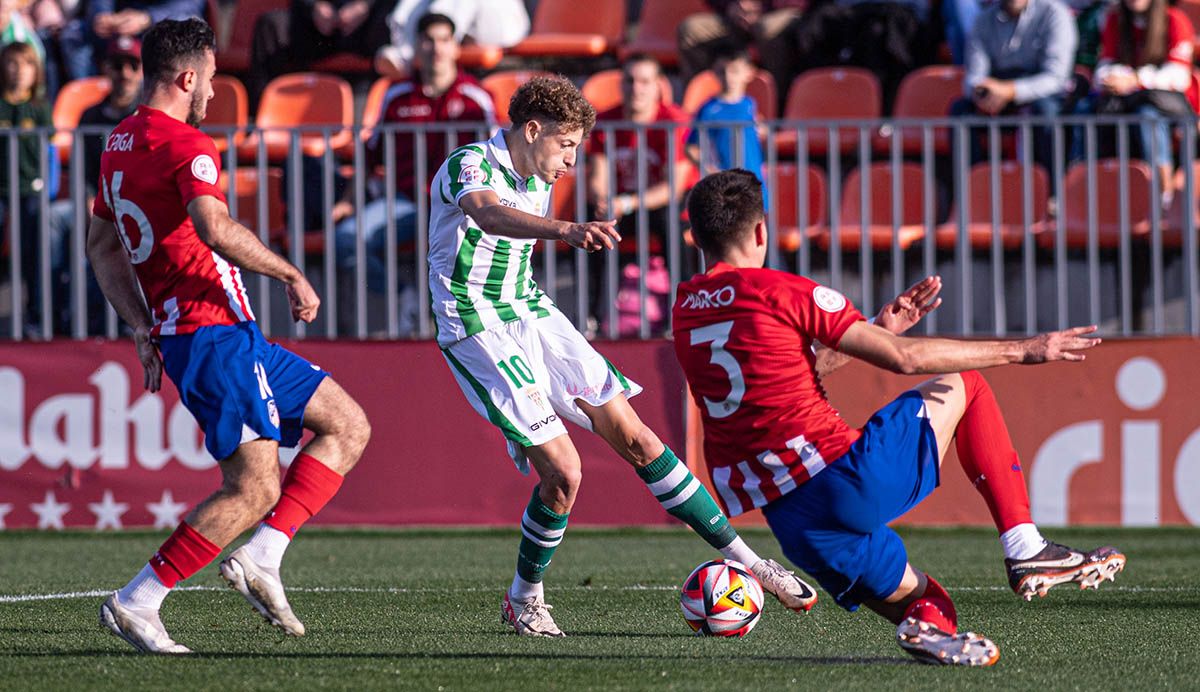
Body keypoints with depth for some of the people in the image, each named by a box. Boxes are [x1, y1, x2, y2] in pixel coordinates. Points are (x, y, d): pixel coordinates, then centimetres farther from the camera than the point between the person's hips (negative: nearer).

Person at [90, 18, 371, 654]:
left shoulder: (118, 145, 17)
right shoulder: (187, 146, -13)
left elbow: (102, 249, 25)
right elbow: (214, 229, -30)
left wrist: (143, 328, 22)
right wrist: (292, 275, -20)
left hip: (174, 331, 10)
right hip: (216, 333, -10)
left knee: (347, 427, 10)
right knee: (255, 490, -12)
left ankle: (260, 559, -1)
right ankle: (137, 602, -12)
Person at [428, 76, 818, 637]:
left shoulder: (536, 182, 11)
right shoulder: (468, 166, -18)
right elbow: (488, 213, -42)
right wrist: (567, 231, -60)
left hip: (533, 314, 8)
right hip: (479, 331, -8)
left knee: (635, 439, 1)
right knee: (562, 471, -15)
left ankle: (742, 559, 5)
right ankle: (524, 600, 8)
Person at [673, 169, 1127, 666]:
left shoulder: (686, 308, 13)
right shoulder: (780, 290, -7)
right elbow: (905, 359, -5)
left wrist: (879, 329, 29)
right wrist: (1020, 351, 2)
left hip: (790, 522, 6)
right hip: (843, 482, -6)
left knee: (918, 603, 21)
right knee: (962, 385, 17)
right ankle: (1025, 550, 9)